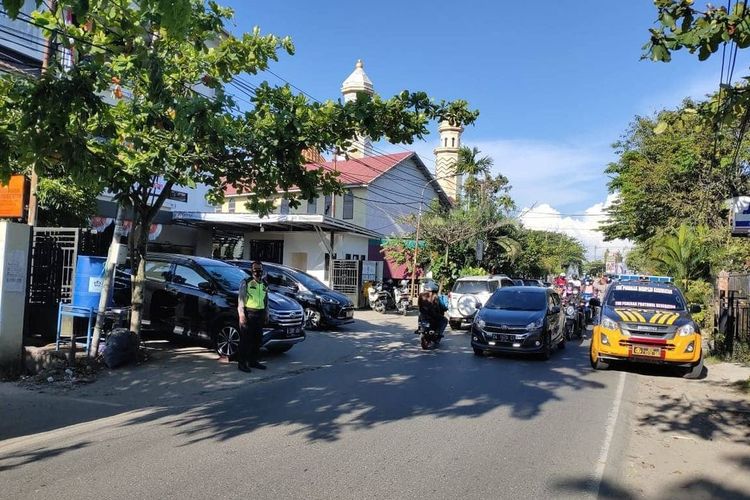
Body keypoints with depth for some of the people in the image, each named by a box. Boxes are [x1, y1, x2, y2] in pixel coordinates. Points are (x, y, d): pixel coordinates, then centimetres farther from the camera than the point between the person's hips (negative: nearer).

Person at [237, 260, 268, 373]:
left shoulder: (265, 284, 15)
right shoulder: (246, 283, -2)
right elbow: (240, 299, -6)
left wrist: (266, 313, 17)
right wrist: (241, 314, -13)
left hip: (260, 314, 6)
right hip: (248, 314, -6)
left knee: (257, 340, 11)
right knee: (245, 339, -5)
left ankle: (253, 361, 22)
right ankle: (242, 363, 0)